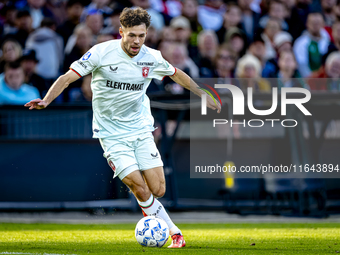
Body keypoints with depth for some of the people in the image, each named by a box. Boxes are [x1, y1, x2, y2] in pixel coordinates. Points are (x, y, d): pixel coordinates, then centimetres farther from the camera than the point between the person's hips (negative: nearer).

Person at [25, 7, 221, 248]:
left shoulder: (152, 57, -2)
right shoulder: (102, 52, -14)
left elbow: (177, 74, 18)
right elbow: (68, 77, -13)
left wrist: (205, 96, 24)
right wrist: (46, 100, -29)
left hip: (141, 129, 3)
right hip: (112, 134, -3)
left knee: (158, 190, -6)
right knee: (139, 187, -13)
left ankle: (149, 211, 30)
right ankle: (173, 231, 4)